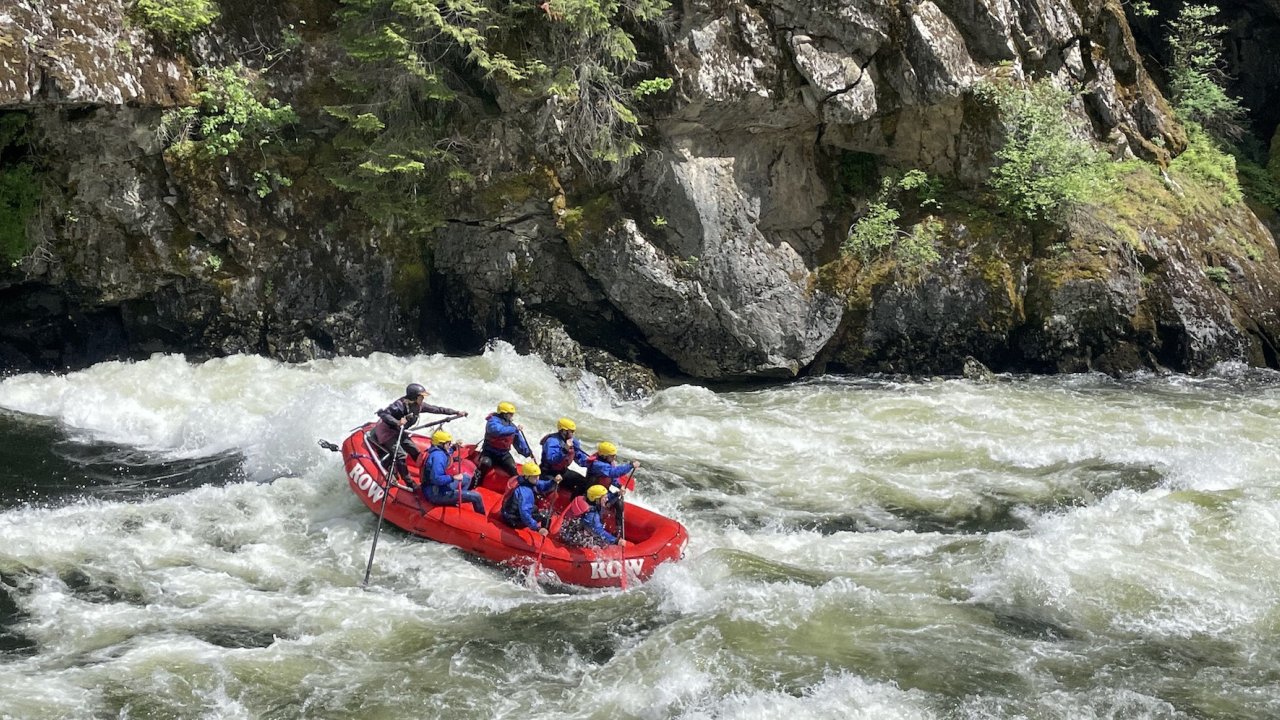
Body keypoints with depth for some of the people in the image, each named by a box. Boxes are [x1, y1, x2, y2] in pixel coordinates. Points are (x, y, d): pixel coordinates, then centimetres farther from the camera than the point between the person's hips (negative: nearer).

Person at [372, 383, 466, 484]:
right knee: (401, 455, -17)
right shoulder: (401, 405, -31)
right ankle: (409, 483, -7)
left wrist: (456, 412, -1)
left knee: (416, 453, 5)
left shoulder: (419, 406, -8)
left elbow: (436, 409, 0)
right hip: (387, 432, -8)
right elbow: (382, 413, -37)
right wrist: (397, 422, -50)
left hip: (400, 433, 8)